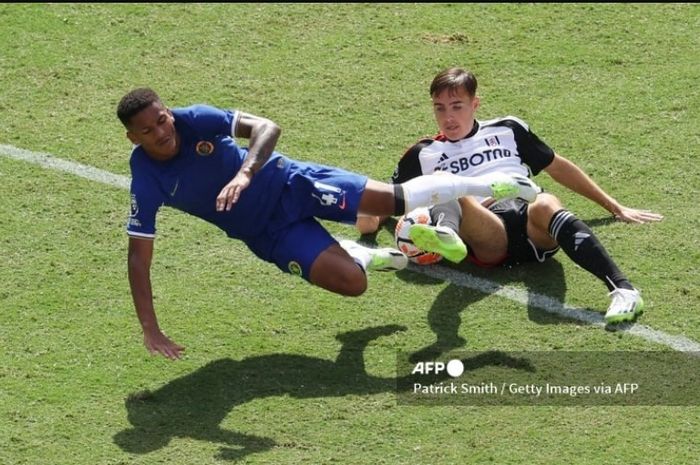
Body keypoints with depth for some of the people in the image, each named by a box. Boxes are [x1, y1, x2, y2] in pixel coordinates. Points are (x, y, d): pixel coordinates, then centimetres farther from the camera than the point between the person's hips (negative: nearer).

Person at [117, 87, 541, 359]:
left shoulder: (196, 120, -24)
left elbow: (267, 128, -33)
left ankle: (488, 185, 23)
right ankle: (362, 256, 27)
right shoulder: (147, 182, -22)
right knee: (352, 283, -12)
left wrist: (244, 173, -53)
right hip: (269, 233, 1)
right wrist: (151, 331, -28)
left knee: (394, 199, -2)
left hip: (288, 183, -1)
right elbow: (139, 257, -20)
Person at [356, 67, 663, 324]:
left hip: (534, 226, 1)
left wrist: (615, 208, 32)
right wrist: (369, 219, 4)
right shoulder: (423, 155, 29)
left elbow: (558, 167, 34)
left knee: (545, 205, -36)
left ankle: (622, 288, -52)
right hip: (488, 238, -1)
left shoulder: (507, 130, 30)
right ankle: (446, 236, -69)